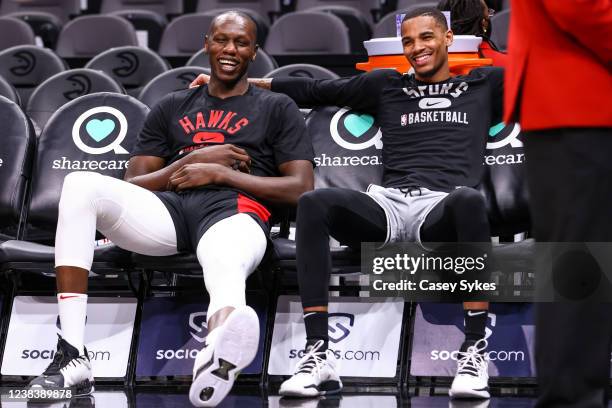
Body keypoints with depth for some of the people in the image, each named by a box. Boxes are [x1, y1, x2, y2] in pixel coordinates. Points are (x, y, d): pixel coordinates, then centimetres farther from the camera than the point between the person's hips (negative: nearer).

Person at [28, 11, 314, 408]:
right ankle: (73, 356, -34)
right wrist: (193, 159, 4)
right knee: (81, 184, -26)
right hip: (170, 209, 3)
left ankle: (217, 358, -82)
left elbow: (302, 189, 8)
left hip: (233, 211, -3)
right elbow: (133, 185, 20)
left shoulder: (278, 108, 21)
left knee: (225, 267, -42)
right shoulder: (172, 108, 28)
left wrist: (220, 172, 0)